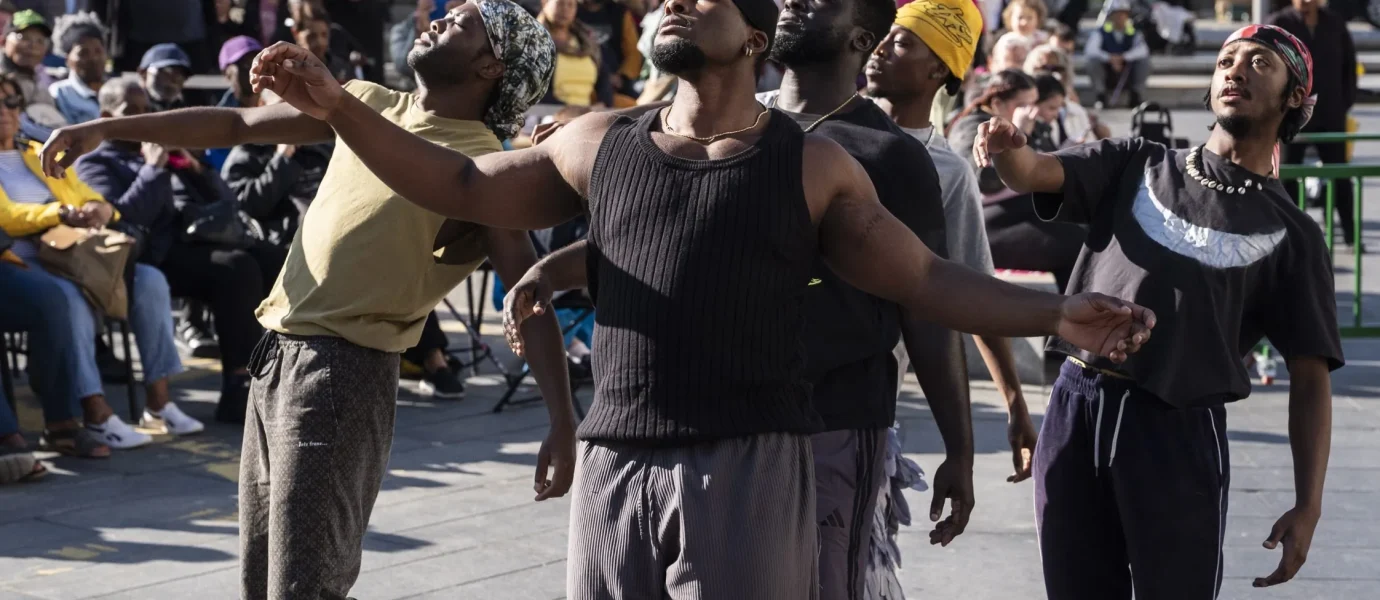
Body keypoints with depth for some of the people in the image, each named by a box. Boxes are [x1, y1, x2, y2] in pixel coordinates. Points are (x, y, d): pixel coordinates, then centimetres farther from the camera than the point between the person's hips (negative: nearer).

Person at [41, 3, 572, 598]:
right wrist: (108, 128, 14)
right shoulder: (369, 103, 13)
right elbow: (236, 125, 19)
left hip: (343, 370, -8)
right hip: (276, 355, 8)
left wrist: (562, 422, -26)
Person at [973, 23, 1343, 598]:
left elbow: (1310, 378, 5)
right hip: (1075, 408, 2)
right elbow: (1034, 173, -2)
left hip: (1180, 431, -2)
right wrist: (1008, 148, -28)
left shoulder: (1290, 234, 9)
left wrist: (1308, 505, -6)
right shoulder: (1135, 164, 15)